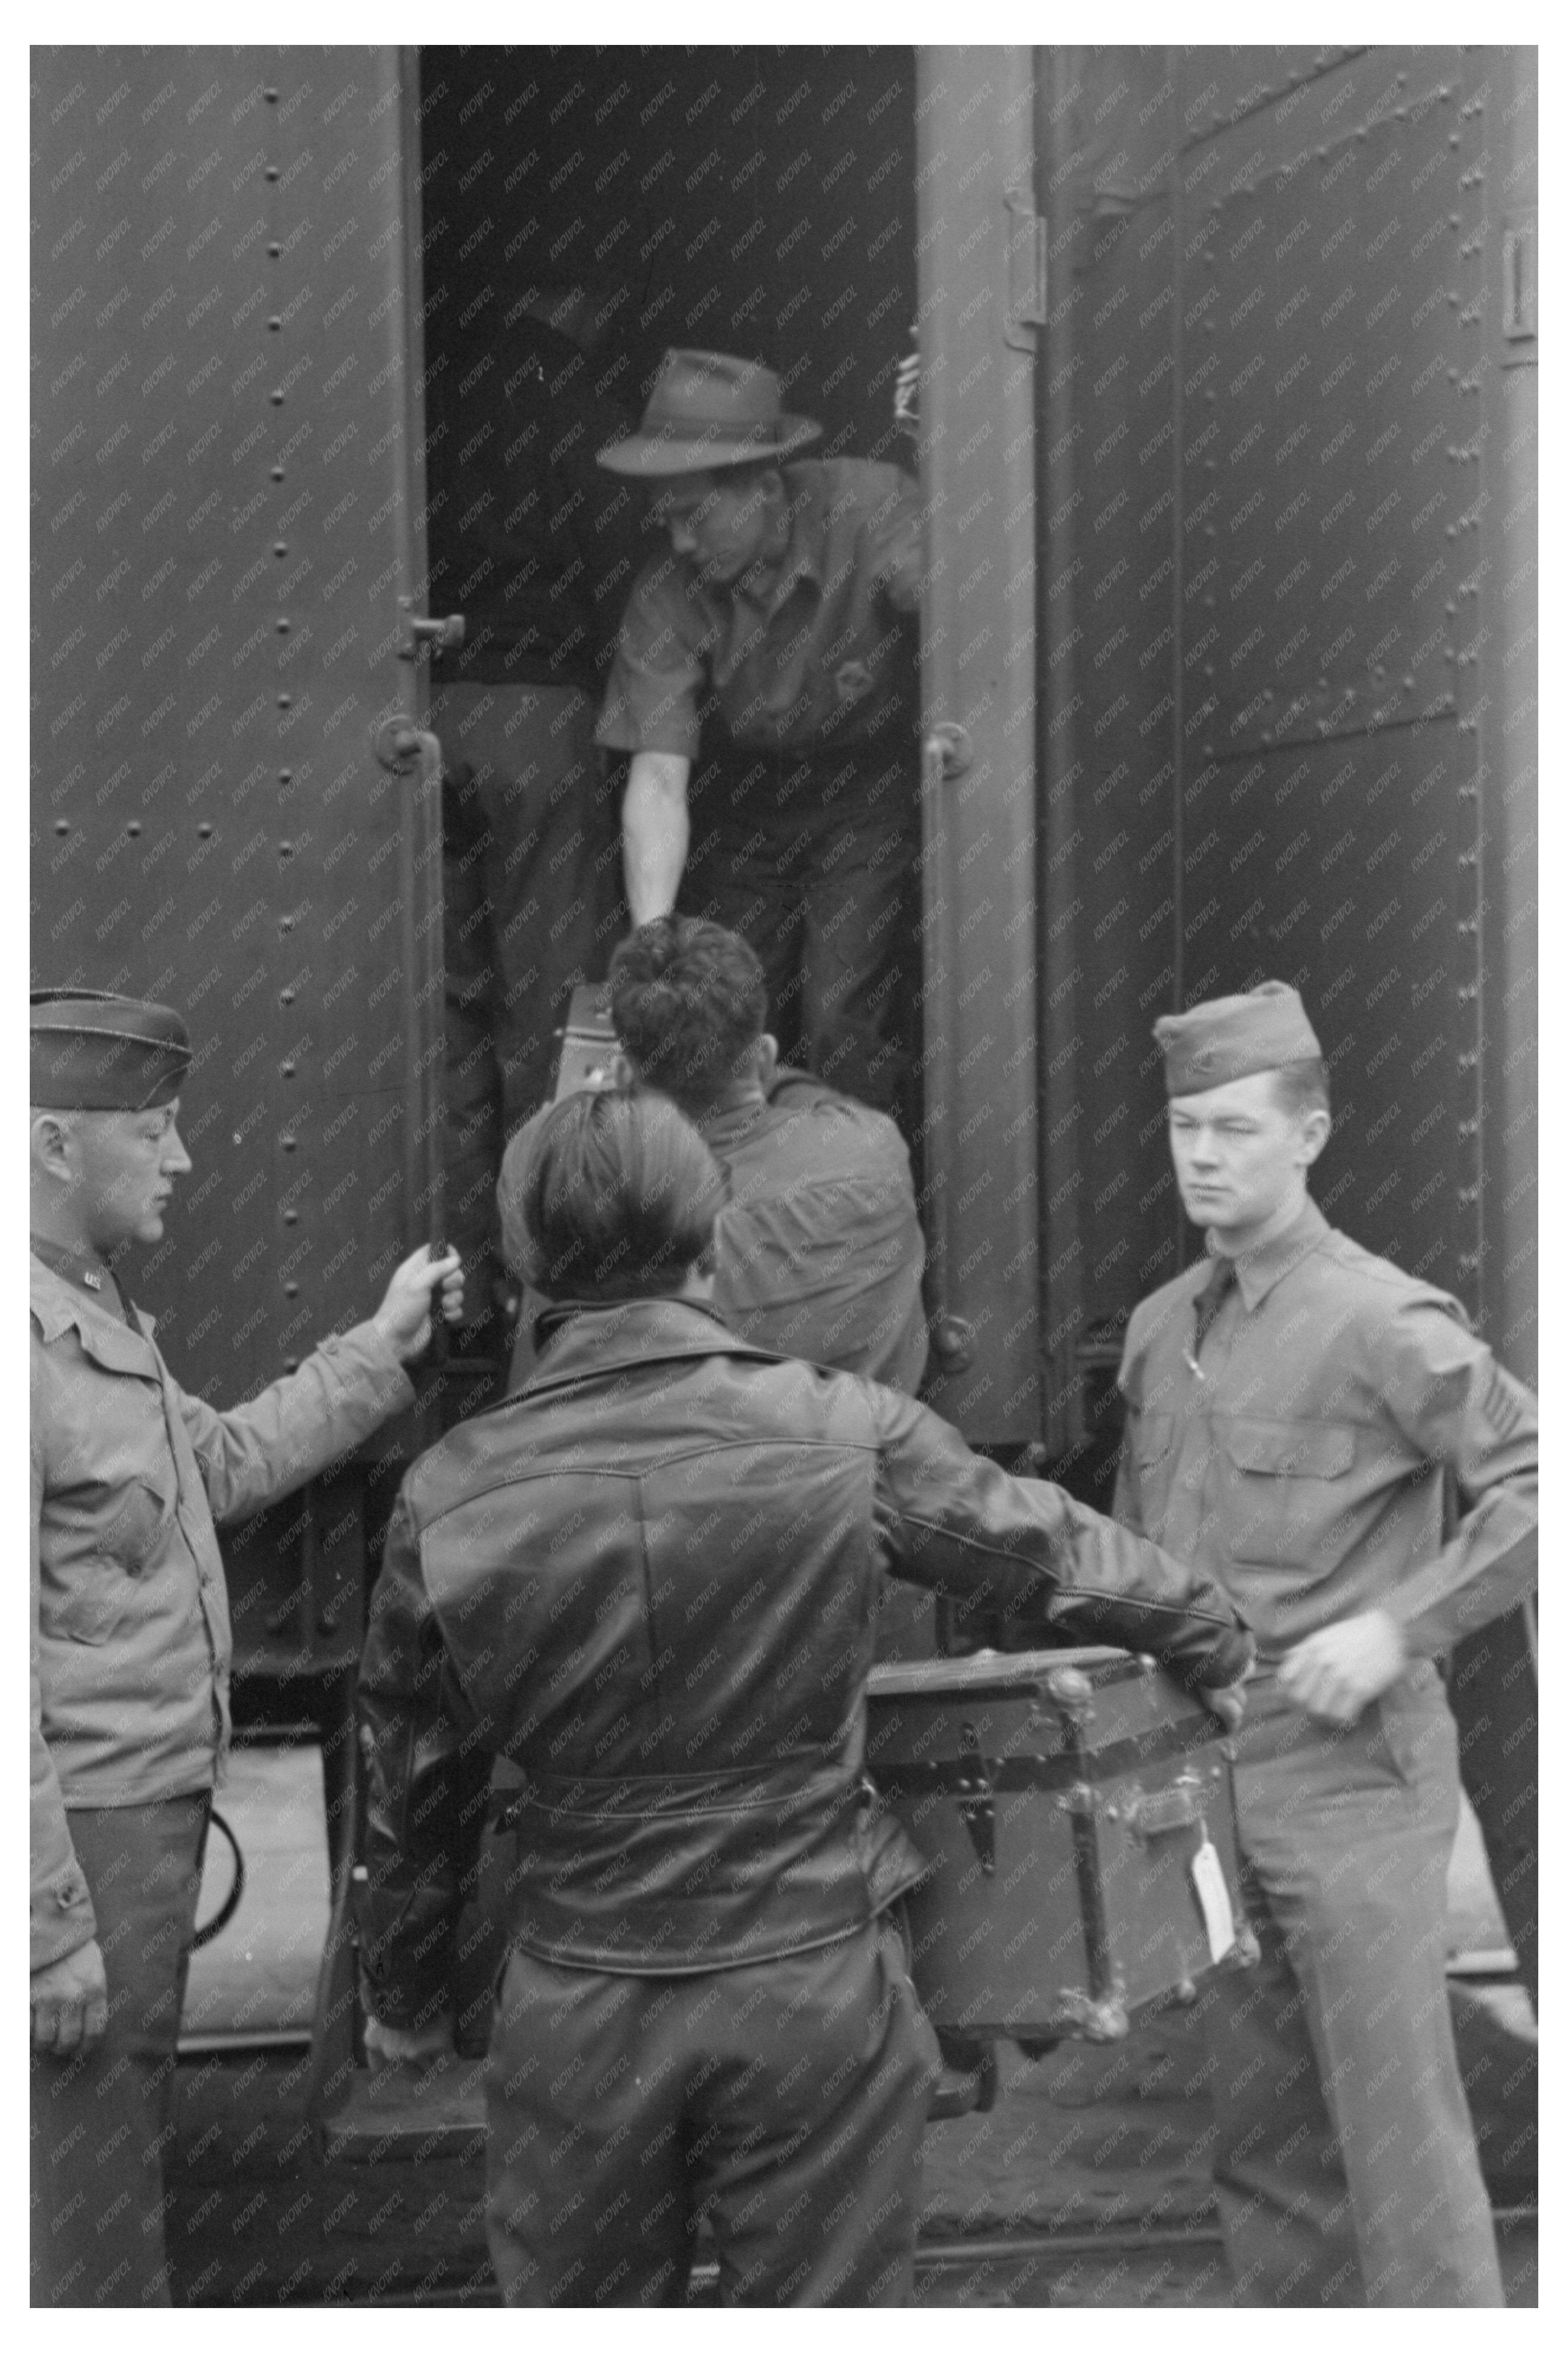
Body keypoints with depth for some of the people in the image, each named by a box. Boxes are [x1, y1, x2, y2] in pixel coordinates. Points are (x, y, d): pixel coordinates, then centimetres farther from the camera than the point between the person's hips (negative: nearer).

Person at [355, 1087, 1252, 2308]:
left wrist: (405, 1999, 20)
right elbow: (1057, 1551, 5)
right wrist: (1217, 1643, 24)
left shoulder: (451, 1495, -6)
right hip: (817, 1973, -1)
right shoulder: (843, 1433, -10)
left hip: (578, 2007, 1)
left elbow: (412, 1785, 4)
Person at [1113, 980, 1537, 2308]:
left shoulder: (1384, 1323, -11)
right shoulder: (1161, 1329, 11)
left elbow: (1533, 1483, -13)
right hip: (1203, 1772, 7)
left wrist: (1400, 1623, -18)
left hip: (1352, 1775, -7)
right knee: (1258, 2134, 15)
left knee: (1396, 2124, -2)